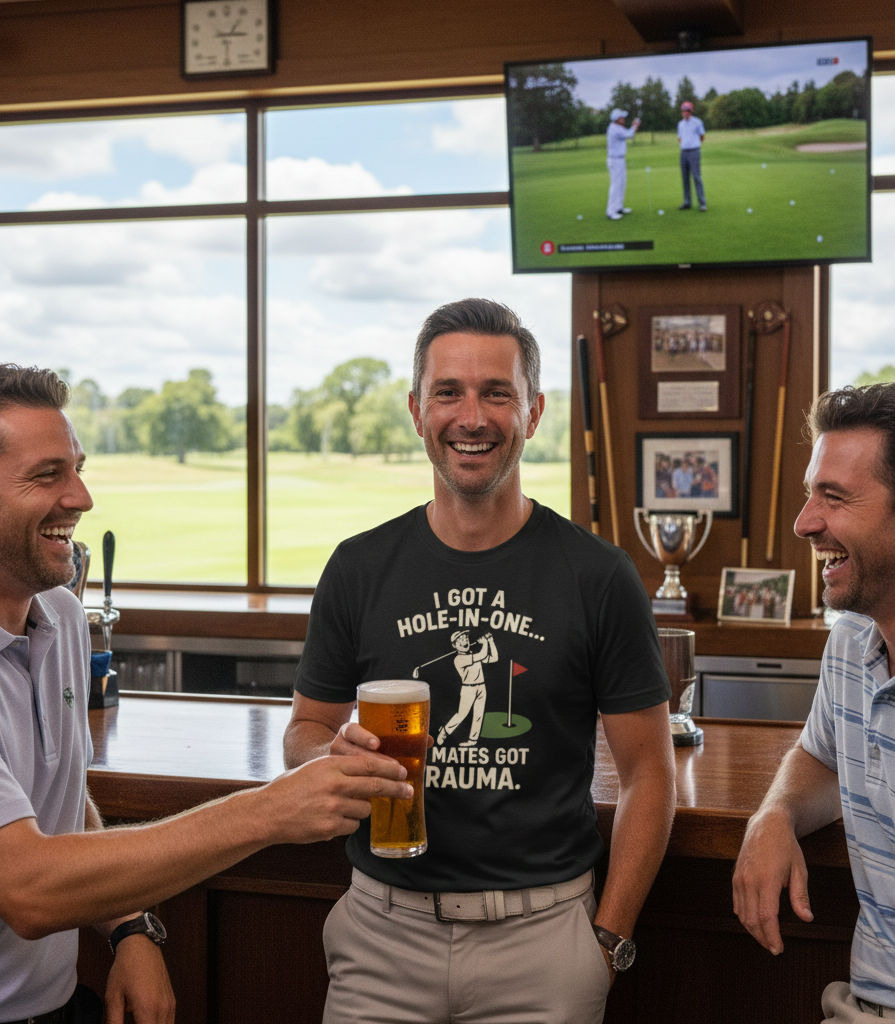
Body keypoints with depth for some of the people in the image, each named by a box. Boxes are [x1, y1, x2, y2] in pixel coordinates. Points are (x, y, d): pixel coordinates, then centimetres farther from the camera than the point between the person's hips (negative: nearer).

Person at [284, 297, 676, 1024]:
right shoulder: (360, 569, 1)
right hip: (384, 929, 2)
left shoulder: (598, 576, -5)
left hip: (540, 935, -2)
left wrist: (607, 938, -7)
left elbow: (648, 773, -1)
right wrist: (335, 756, -13)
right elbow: (306, 729, 11)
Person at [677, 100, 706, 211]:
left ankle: (702, 203, -10)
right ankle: (687, 202, 11)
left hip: (694, 151, -5)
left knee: (697, 177, -10)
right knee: (685, 177, 5)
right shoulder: (680, 124, 12)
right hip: (683, 152, 5)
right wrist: (682, 143, 6)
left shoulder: (697, 122, -2)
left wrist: (693, 144, 10)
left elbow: (702, 137, 7)